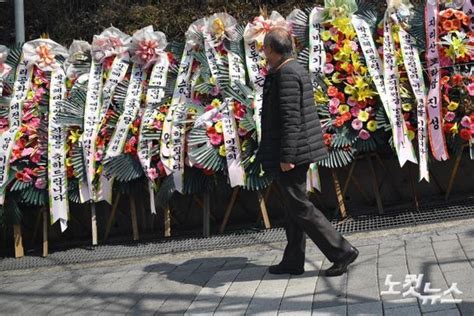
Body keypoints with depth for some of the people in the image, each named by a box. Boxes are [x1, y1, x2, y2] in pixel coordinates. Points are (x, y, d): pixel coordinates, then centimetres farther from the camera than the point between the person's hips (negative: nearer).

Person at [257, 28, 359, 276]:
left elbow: (290, 118, -23)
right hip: (299, 150, 10)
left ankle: (341, 251, -4)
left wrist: (286, 156, -23)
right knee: (293, 207, 14)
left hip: (289, 151, -10)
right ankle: (293, 261, 21)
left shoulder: (286, 74, -17)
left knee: (299, 207, -5)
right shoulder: (296, 69, 14)